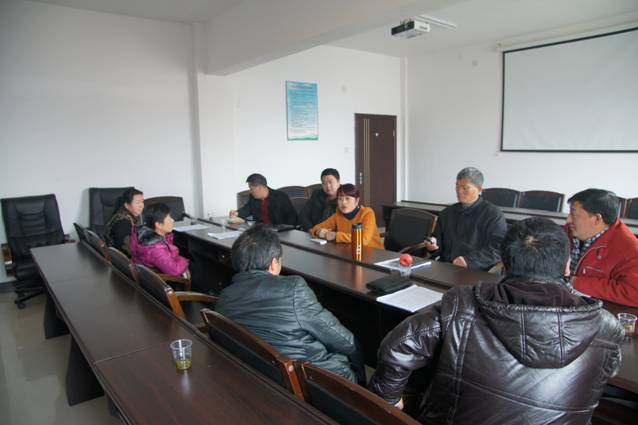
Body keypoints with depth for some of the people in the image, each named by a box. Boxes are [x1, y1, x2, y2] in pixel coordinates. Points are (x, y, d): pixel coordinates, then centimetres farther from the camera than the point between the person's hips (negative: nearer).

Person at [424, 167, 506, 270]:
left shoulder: (493, 214, 3)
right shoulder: (446, 213, 20)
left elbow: (499, 247, -8)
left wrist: (470, 260, -20)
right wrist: (434, 245, 0)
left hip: (478, 272, -4)